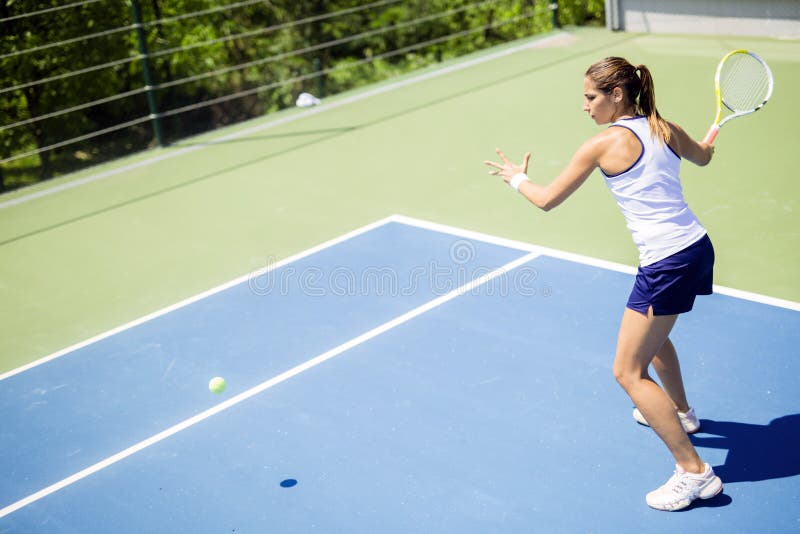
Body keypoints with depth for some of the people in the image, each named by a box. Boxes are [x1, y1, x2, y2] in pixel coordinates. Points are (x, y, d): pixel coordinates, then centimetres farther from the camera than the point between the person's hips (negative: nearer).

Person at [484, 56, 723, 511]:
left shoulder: (604, 144, -12)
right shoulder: (666, 129, 7)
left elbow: (547, 200, -5)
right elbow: (703, 157, 31)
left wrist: (517, 178, 16)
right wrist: (711, 135, 55)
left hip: (667, 264, -9)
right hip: (698, 247, 9)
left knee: (629, 372, 0)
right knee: (652, 331, 34)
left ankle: (695, 473, 0)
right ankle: (681, 412, 55)